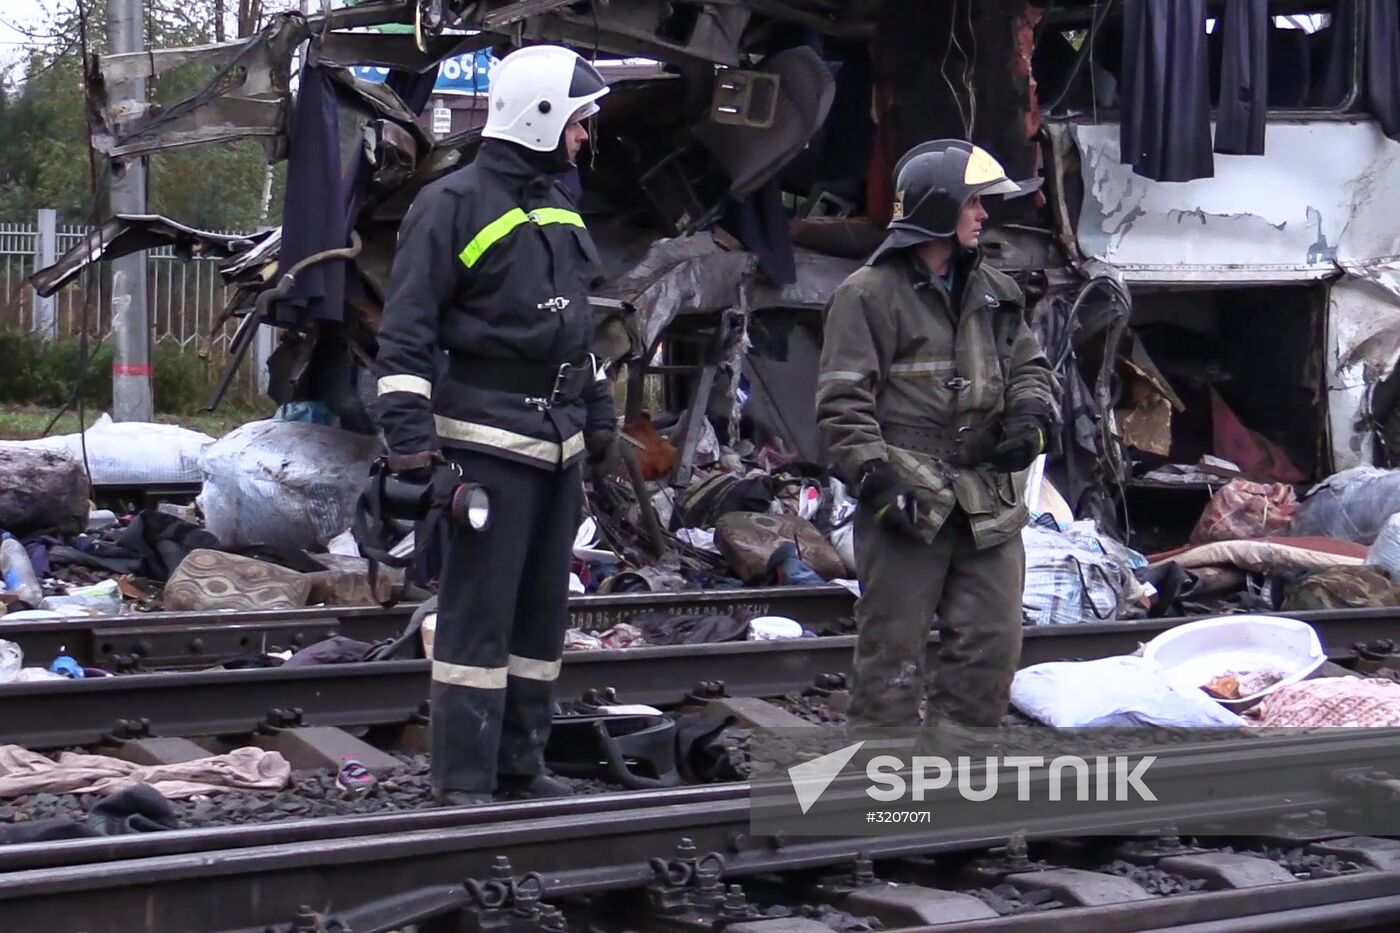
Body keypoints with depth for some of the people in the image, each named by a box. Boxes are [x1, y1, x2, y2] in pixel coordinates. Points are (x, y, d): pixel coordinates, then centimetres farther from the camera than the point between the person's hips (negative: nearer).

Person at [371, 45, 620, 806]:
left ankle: (520, 764, 18)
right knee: (477, 614, -7)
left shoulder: (559, 208, 18)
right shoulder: (454, 205, -9)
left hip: (556, 443, 9)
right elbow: (407, 331, -12)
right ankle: (462, 783, -4)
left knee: (542, 611, 10)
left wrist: (599, 416, 25)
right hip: (489, 441, -8)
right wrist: (411, 441, -19)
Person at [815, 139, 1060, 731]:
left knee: (991, 642, 6)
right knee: (893, 648, -2)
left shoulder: (994, 292, 15)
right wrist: (877, 478, -18)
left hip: (988, 500, 7)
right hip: (907, 500, -6)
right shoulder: (869, 295, -6)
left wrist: (1029, 416, 3)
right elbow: (843, 403, -8)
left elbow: (1028, 366, 25)